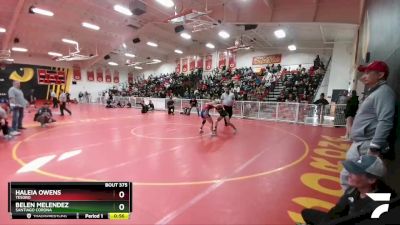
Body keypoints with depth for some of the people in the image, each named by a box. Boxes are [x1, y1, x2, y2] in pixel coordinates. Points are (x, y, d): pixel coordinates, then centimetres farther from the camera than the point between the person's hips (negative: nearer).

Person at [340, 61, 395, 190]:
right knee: (347, 177, 17)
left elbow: (385, 122, -22)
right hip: (358, 145, 10)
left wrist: (374, 148, -26)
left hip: (366, 147, -10)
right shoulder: (373, 92, 21)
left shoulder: (384, 91, -11)